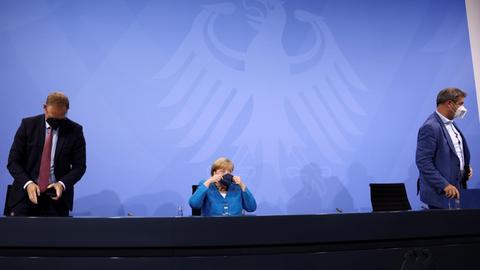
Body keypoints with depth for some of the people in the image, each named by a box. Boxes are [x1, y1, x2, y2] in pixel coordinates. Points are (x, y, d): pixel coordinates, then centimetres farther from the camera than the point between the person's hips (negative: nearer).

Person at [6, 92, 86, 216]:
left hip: (56, 196, 0)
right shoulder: (28, 125, -1)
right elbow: (13, 161, -1)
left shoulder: (75, 130, -3)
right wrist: (27, 183, -17)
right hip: (26, 193, 1)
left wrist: (62, 184, -17)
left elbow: (79, 166, 0)